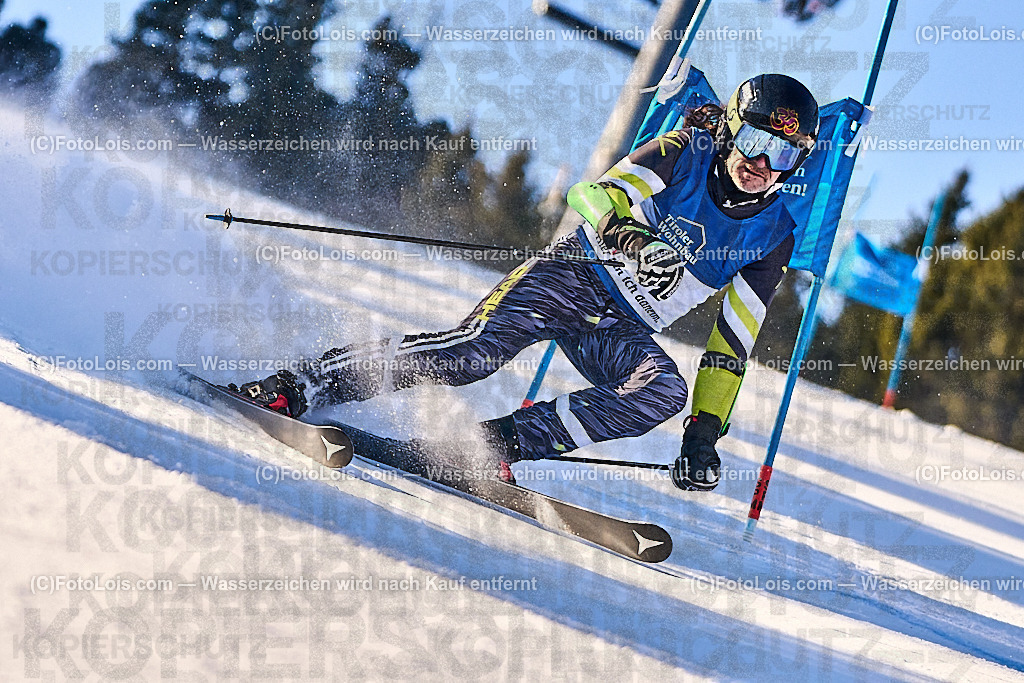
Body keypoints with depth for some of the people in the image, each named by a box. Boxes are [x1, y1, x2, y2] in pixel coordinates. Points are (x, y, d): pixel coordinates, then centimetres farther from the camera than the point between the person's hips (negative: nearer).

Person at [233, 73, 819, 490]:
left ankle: (502, 442, -29)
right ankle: (304, 385, -21)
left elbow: (733, 344, 5)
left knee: (665, 392, -29)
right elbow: (595, 195, -17)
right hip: (575, 275, -3)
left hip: (622, 329, 3)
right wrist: (630, 239, -39)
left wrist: (705, 433, -2)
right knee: (475, 350, -27)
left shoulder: (774, 235, 2)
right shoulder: (685, 154, -6)